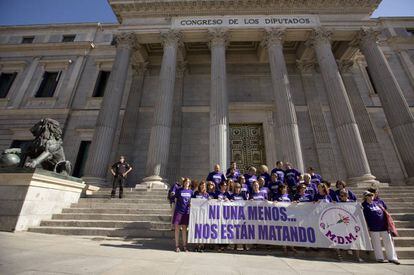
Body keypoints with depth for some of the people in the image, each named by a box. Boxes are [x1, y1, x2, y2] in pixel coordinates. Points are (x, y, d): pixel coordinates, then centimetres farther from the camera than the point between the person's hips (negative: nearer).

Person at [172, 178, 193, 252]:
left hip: (186, 211, 2)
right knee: (177, 228, 0)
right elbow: (176, 201, 4)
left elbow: (191, 201, 14)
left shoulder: (190, 191, 6)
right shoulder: (179, 190, -1)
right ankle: (177, 246, 12)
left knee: (184, 228, 9)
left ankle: (184, 246, 19)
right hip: (178, 211, -2)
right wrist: (174, 209, 2)